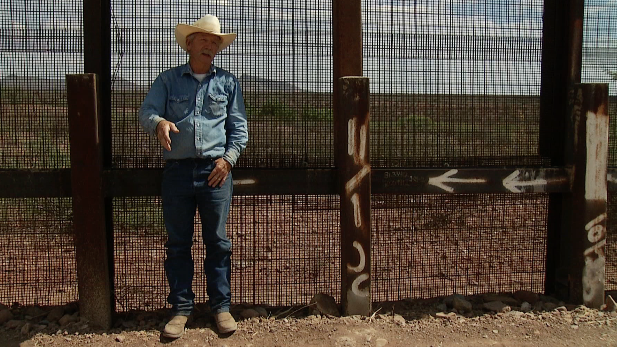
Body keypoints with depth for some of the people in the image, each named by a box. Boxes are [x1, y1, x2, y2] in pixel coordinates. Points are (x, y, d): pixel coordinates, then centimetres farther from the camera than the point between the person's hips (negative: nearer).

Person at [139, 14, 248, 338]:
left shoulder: (227, 82, 13)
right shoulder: (168, 79, 11)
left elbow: (239, 127, 11)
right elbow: (146, 111, -1)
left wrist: (228, 157, -3)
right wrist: (159, 122, -24)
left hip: (215, 170, 0)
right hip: (177, 169, 0)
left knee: (217, 241, 3)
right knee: (177, 242, 4)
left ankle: (221, 305, 13)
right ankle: (181, 307, 14)